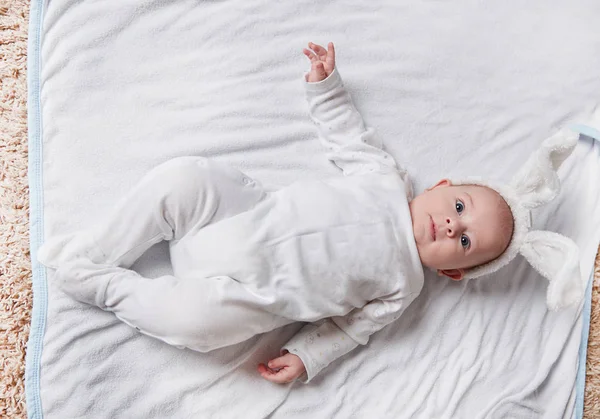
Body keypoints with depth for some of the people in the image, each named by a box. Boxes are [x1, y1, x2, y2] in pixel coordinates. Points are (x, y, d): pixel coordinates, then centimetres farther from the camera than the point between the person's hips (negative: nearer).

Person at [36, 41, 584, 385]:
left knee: (196, 319, -30)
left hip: (243, 289, -3)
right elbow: (350, 133, 16)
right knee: (179, 177, -20)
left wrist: (307, 358, -11)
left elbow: (347, 324, 1)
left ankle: (101, 283, -3)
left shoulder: (402, 283, -1)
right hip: (245, 209, 3)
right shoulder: (385, 179, 4)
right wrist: (326, 83, 11)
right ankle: (97, 249, 0)